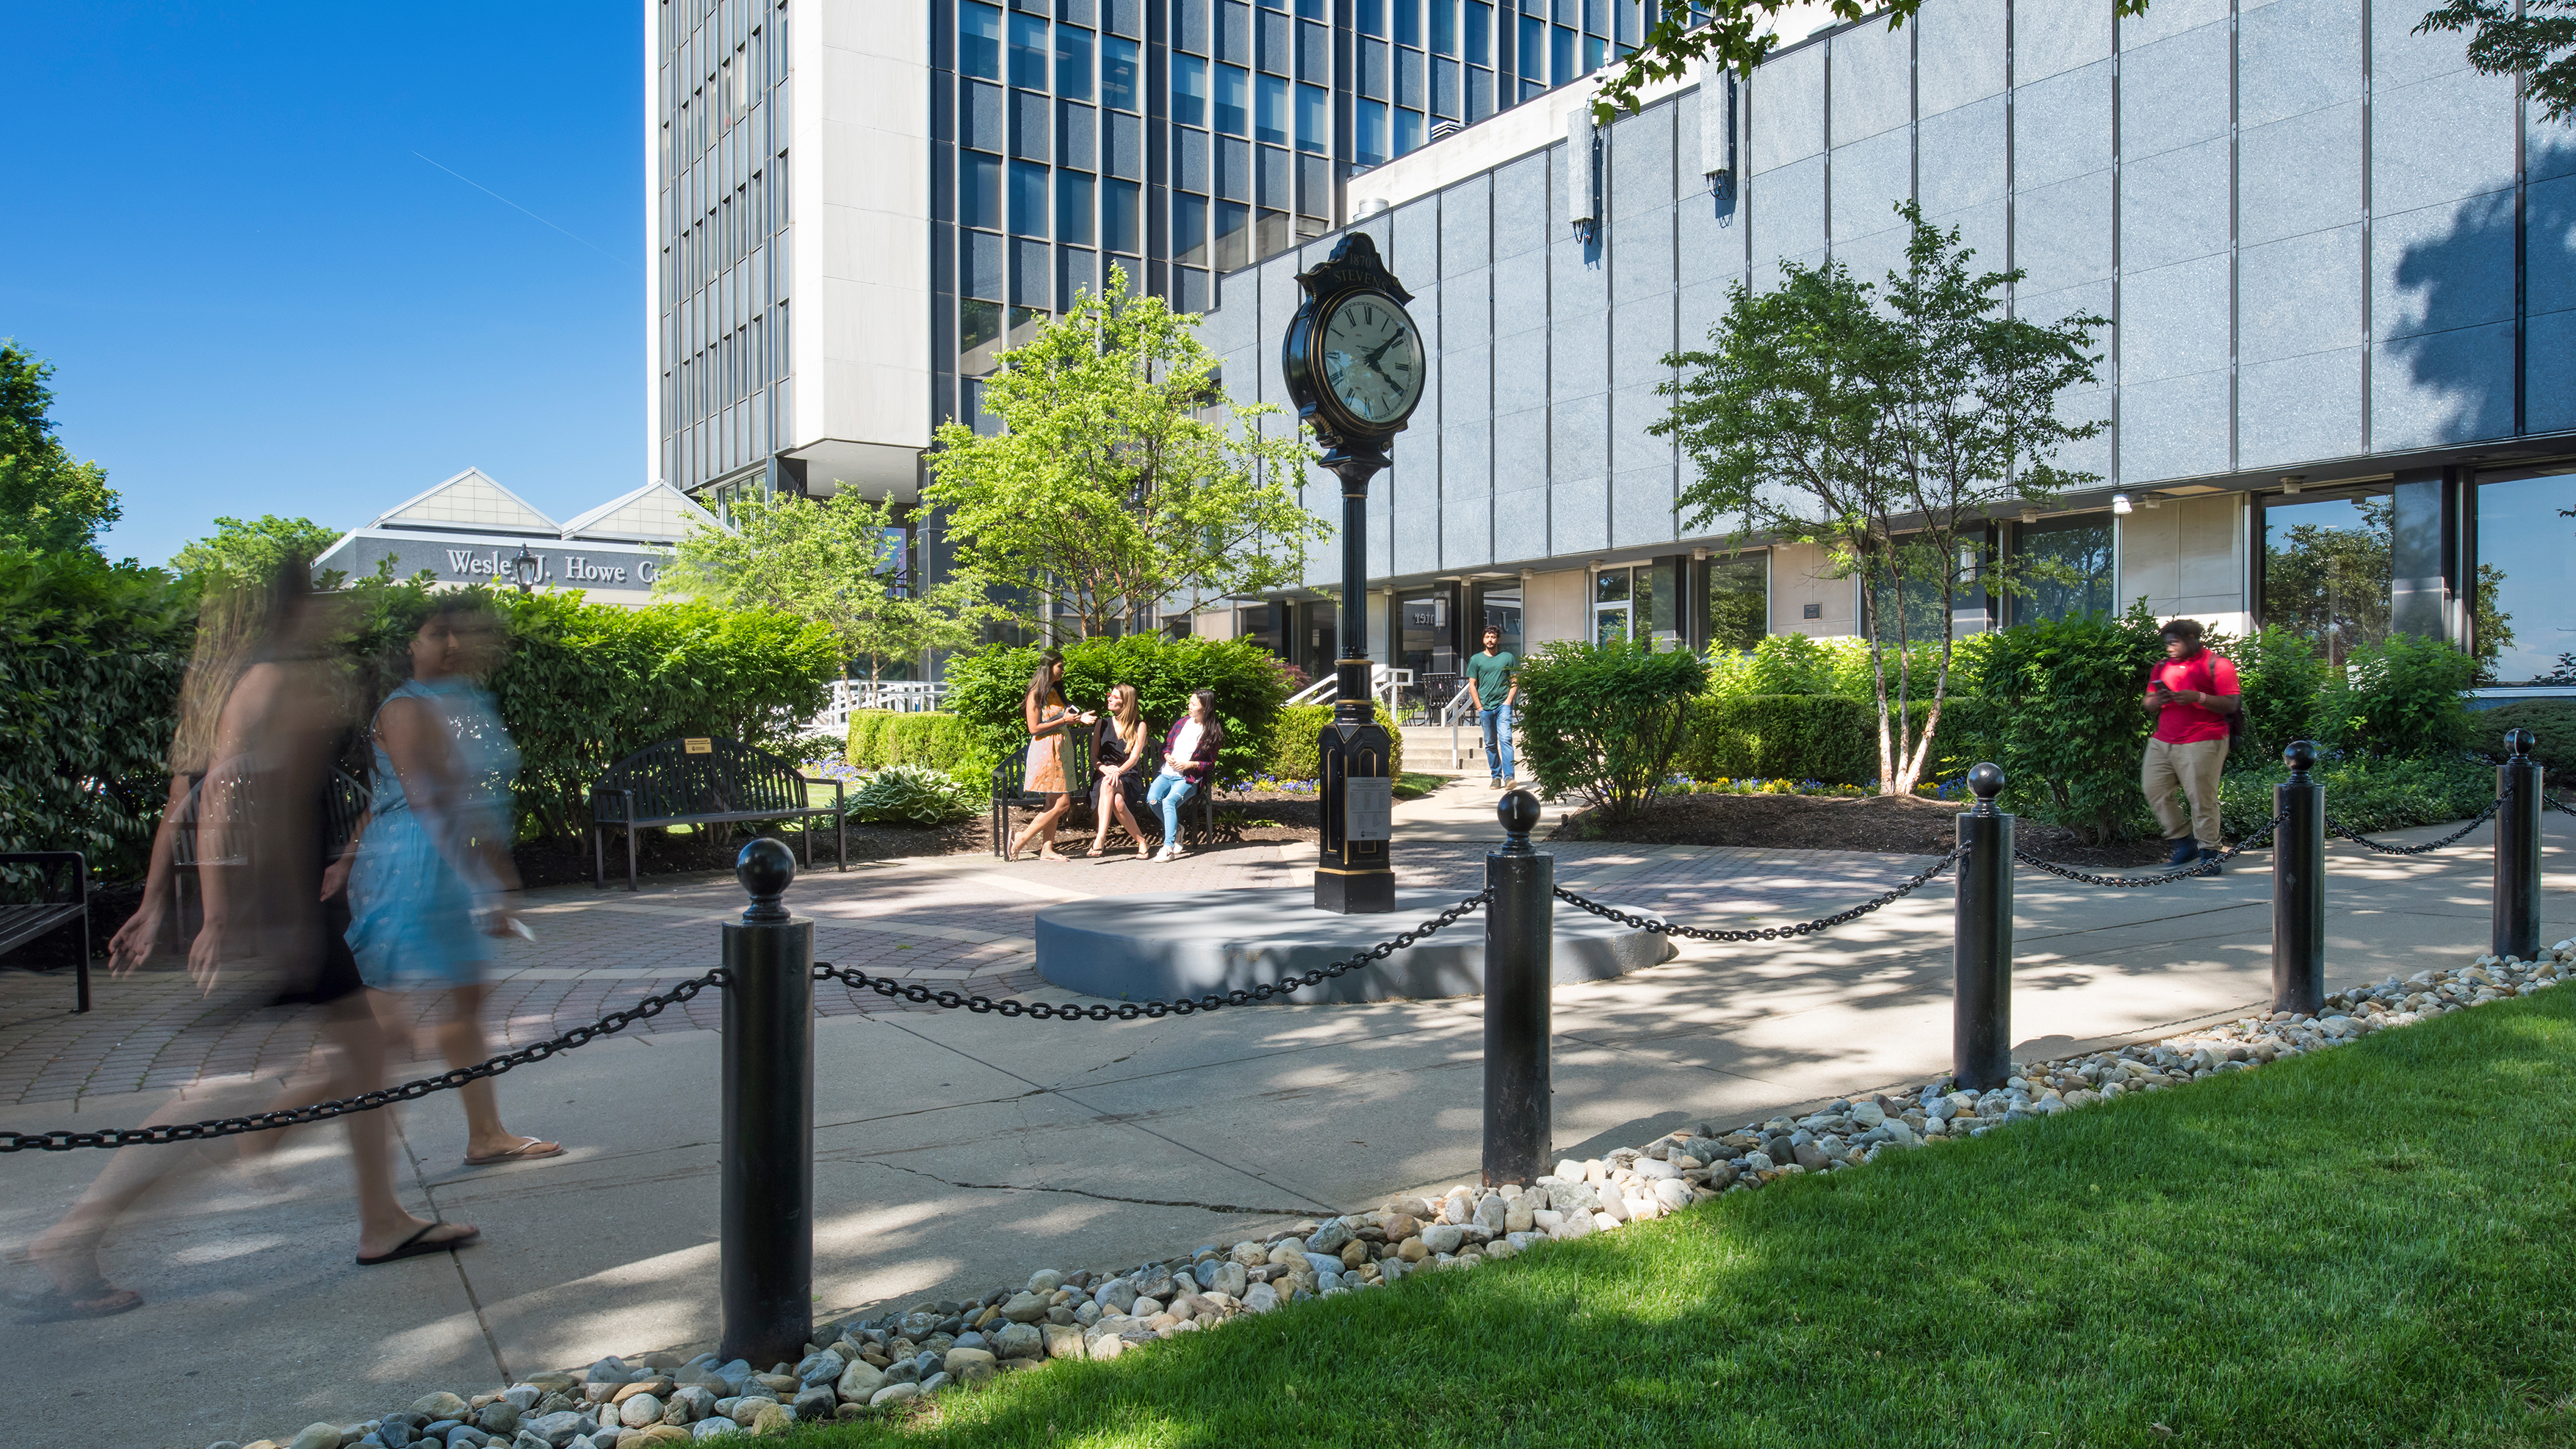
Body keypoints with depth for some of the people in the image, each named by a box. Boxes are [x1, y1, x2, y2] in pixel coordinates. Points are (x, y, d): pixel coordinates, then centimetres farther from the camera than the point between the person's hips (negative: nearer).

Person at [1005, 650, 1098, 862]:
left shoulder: (1056, 691, 15)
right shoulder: (1036, 694, -10)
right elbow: (1034, 728, -16)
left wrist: (1079, 719, 8)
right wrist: (1064, 720, -15)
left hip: (1059, 750, 9)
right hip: (1045, 750, -9)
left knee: (1054, 803, 5)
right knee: (1062, 803, -11)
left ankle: (1047, 849, 7)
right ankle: (1020, 842, -6)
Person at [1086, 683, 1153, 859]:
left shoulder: (1139, 726, 7)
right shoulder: (1102, 725, 16)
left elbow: (1134, 757, -4)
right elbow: (1094, 758, 10)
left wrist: (1118, 772, -25)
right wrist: (1106, 769, -14)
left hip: (1128, 778, -2)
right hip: (1102, 776, 2)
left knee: (1109, 784, -39)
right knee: (1117, 801, -36)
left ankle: (1101, 837, -44)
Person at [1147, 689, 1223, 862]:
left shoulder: (1213, 732, -1)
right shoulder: (1182, 722, 12)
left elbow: (1211, 763, 1)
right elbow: (1167, 745, 20)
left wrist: (1191, 764, -14)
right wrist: (1167, 756, -2)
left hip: (1189, 778, -5)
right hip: (1167, 772, 5)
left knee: (1169, 801, -32)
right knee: (1152, 799, -25)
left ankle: (1169, 847, -36)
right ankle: (1175, 828, -1)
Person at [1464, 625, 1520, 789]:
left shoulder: (1508, 657, 6)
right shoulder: (1476, 659, 8)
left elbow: (1515, 682, 8)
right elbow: (1472, 685, 8)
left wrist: (1508, 700, -4)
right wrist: (1479, 706, -1)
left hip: (1503, 705, -2)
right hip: (1485, 707, 2)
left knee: (1505, 739, -14)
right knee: (1490, 744, 6)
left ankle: (1508, 776, -20)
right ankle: (1496, 777, 14)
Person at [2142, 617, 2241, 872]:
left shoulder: (2216, 664, 0)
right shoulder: (2162, 667, 19)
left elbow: (2231, 705, -6)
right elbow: (2148, 704, 22)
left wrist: (2198, 697, -19)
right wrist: (2156, 701, -1)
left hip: (2202, 742, -7)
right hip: (2163, 741, 7)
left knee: (2201, 797, -8)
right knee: (2154, 789, 1)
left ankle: (2209, 853, 1)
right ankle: (2184, 843, 13)